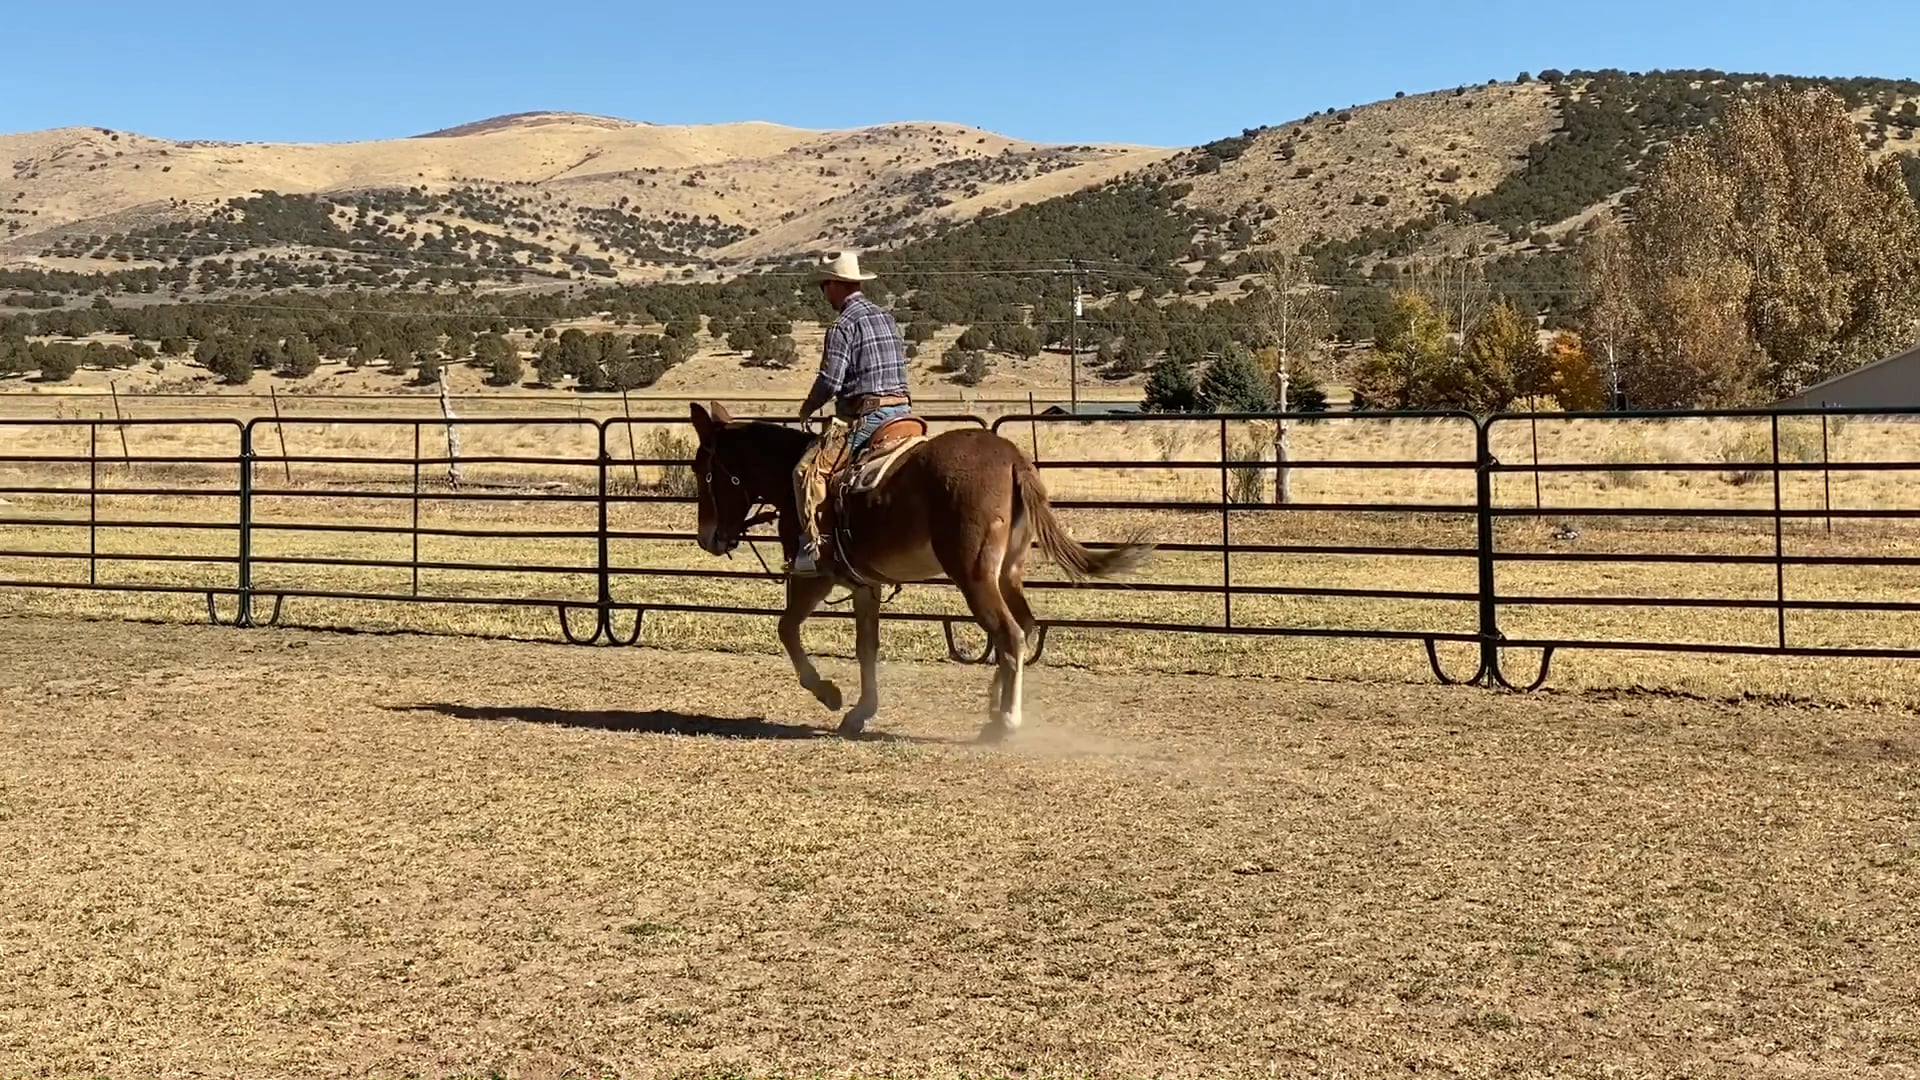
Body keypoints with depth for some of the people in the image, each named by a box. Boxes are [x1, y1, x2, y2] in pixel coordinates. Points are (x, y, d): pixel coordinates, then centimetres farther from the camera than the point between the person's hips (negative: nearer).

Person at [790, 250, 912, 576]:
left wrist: (808, 408, 4)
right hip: (901, 408, 9)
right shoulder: (887, 318, 17)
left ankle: (813, 547, -19)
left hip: (865, 415, -9)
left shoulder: (844, 325, -10)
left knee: (807, 470, -11)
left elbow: (829, 381, -14)